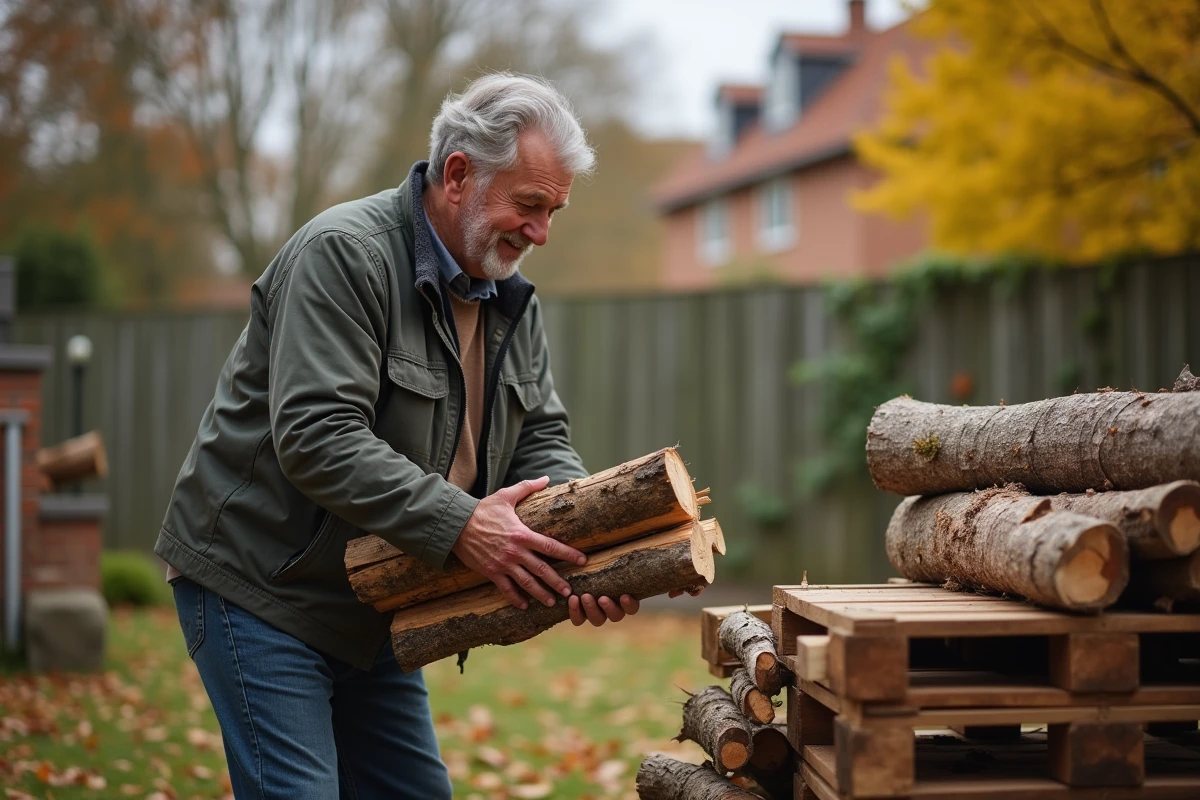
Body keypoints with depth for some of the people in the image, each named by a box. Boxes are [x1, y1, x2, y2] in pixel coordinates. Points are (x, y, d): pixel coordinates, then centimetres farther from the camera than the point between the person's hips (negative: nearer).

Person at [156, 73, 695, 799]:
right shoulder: (343, 254, -20)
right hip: (259, 589, -8)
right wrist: (458, 526, -34)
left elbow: (541, 438, 6)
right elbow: (316, 438, -29)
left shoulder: (512, 297, 6)